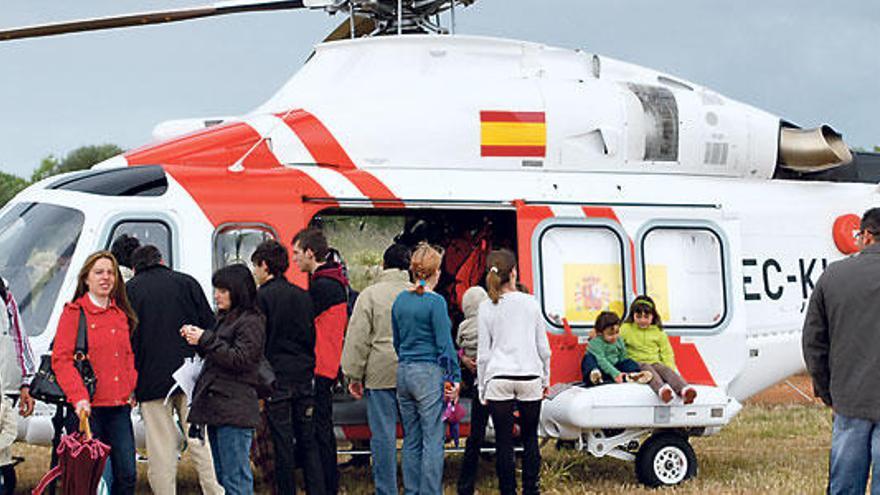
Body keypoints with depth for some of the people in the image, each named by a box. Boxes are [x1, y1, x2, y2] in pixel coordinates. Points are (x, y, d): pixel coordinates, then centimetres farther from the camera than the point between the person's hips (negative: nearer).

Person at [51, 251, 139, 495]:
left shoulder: (121, 314, 17)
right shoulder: (74, 312, -2)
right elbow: (61, 359, -8)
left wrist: (131, 389, 11)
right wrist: (78, 397, -18)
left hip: (119, 405, 6)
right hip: (89, 407, -6)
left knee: (127, 474, 2)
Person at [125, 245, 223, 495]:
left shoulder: (129, 290, 4)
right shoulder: (187, 283, 8)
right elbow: (210, 329, 5)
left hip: (152, 380, -1)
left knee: (162, 449, 2)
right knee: (200, 441, 6)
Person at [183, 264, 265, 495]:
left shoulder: (251, 322, -8)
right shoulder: (224, 318, 20)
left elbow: (240, 359, -16)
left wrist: (205, 340, -15)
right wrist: (197, 340, 7)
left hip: (234, 410, -10)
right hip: (216, 407, 10)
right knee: (222, 476, 12)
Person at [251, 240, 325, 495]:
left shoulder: (262, 297, -8)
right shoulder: (303, 296, 10)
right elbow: (311, 337, 13)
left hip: (277, 379, -5)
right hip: (304, 377, 5)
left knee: (283, 443, -1)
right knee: (308, 442, 9)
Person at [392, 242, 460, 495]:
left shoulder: (400, 301, 8)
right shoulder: (435, 302, -12)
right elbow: (444, 344, -13)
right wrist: (455, 377, -8)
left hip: (404, 372, 7)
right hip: (429, 373, -7)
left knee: (411, 440, 12)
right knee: (433, 440, -4)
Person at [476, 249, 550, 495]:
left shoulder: (487, 308, -1)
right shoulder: (530, 303, 1)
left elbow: (483, 353, 1)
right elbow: (543, 347, 6)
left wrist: (483, 387, 9)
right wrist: (545, 379, 17)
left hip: (498, 380, -1)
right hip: (530, 378, 1)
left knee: (504, 442, 2)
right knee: (530, 439, 9)